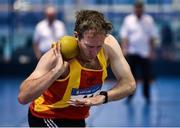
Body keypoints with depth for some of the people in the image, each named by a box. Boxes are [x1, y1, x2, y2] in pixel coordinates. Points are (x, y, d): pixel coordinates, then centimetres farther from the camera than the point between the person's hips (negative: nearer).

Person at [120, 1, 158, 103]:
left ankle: (147, 95, 14)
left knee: (147, 75, 2)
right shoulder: (128, 20, 3)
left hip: (145, 53, 0)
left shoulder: (149, 20, 3)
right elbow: (124, 36, 2)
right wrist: (124, 48, -9)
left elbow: (152, 37, 4)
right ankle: (130, 95, 8)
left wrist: (152, 51, 0)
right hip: (132, 52, 0)